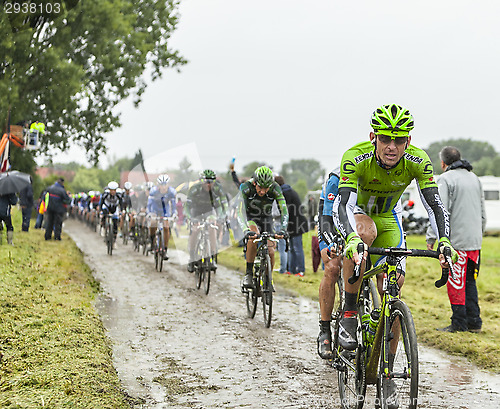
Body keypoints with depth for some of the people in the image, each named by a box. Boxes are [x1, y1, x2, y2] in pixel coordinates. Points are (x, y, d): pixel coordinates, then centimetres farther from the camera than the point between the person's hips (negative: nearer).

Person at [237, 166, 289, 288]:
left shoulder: (275, 188, -24)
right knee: (254, 236, -34)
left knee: (270, 252, -12)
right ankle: (249, 273, -23)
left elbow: (284, 210, -28)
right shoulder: (246, 187, -29)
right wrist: (245, 230, -52)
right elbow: (241, 211, -36)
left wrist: (283, 229, -45)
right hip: (250, 218, -2)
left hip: (266, 219, 2)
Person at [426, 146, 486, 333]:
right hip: (475, 241, 7)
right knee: (470, 282, 13)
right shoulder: (474, 178, 17)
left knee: (456, 283, -2)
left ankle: (459, 323, -1)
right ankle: (474, 322, 12)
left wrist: (431, 237, -11)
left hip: (457, 240, -7)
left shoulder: (446, 179, -7)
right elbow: (482, 213, 22)